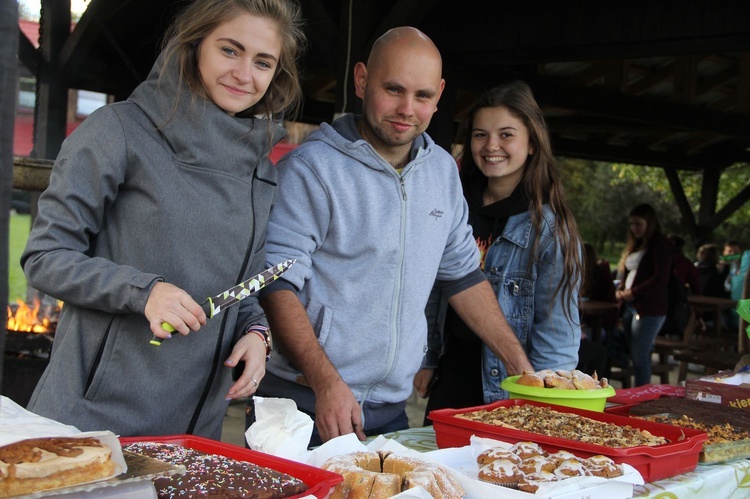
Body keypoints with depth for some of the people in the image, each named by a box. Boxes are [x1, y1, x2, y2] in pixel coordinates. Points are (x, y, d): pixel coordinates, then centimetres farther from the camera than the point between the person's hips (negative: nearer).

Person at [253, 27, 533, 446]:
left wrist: (520, 364, 13)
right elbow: (277, 285, -16)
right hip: (305, 405, -5)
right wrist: (327, 383, -27)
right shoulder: (312, 167, -11)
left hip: (391, 410, 5)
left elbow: (463, 272, 18)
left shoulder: (443, 170, 9)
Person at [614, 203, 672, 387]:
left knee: (639, 356, -8)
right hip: (630, 305, 8)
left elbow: (660, 279, -15)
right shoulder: (635, 244, 18)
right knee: (635, 355, 9)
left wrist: (633, 292, -14)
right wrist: (620, 289, 4)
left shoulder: (660, 244, -7)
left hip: (649, 308, -8)